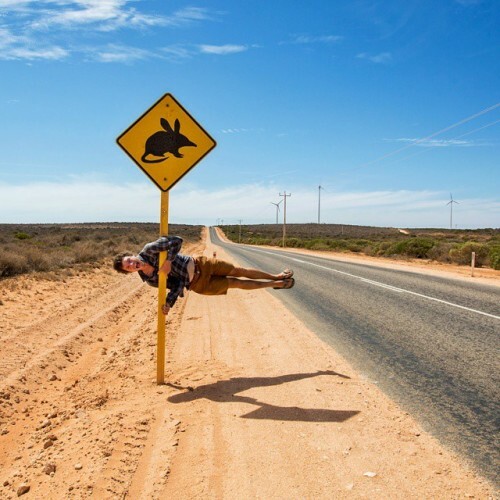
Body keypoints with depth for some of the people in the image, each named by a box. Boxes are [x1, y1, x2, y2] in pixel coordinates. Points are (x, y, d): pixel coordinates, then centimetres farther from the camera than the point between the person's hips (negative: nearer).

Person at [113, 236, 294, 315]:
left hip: (199, 264, 0)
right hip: (199, 285, 0)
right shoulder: (150, 280, -9)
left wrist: (169, 261, -27)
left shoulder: (148, 250, -15)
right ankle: (275, 284, 24)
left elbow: (177, 241, -19)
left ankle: (276, 277, 28)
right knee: (238, 283, 6)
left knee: (240, 271, 7)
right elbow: (177, 284, -3)